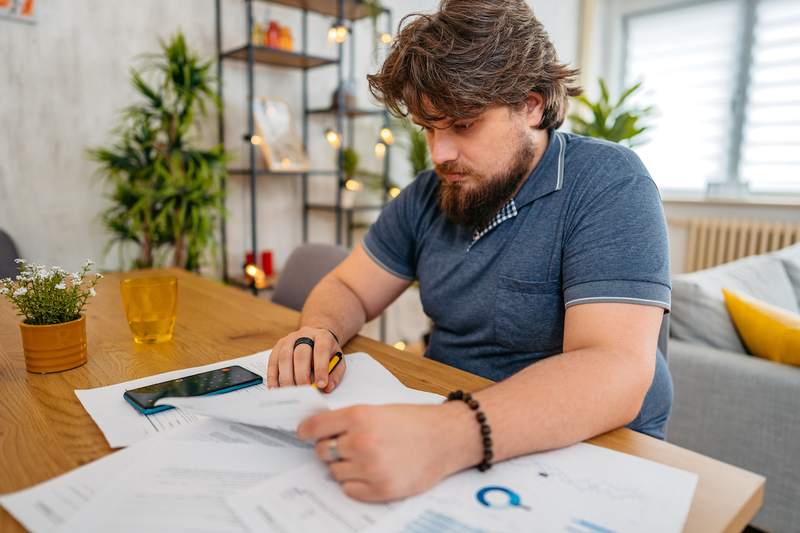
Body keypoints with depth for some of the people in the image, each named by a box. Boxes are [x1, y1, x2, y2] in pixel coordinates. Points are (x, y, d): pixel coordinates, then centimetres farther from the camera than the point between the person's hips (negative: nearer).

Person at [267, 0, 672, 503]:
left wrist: (452, 435, -42)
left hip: (587, 451, -3)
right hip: (445, 422, 4)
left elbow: (614, 372, -27)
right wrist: (319, 332, -16)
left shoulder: (608, 184, -16)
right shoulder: (428, 196, 1)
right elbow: (348, 289, 7)